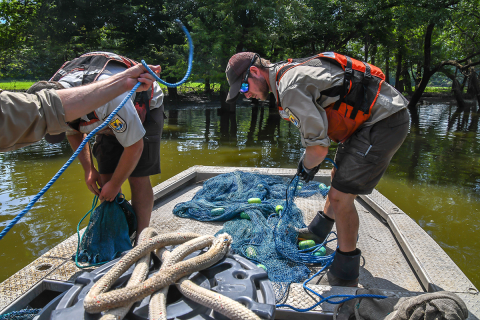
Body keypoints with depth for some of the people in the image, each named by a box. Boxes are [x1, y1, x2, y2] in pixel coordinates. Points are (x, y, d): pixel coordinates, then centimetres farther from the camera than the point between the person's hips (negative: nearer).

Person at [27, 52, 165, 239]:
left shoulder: (109, 97, -43)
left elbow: (135, 146, -31)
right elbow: (74, 132, 3)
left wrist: (114, 185, -19)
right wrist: (88, 169, -5)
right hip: (110, 118, 6)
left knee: (138, 178, -13)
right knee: (106, 176, -2)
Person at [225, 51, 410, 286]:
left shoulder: (290, 86, -22)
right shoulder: (291, 72, 12)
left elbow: (318, 147, -24)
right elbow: (320, 124, 22)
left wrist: (306, 167, -3)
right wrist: (310, 161, 19)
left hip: (384, 123, -11)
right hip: (375, 116, 11)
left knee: (341, 195, -9)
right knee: (340, 175, 24)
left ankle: (345, 274, 9)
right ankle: (318, 231, 46)